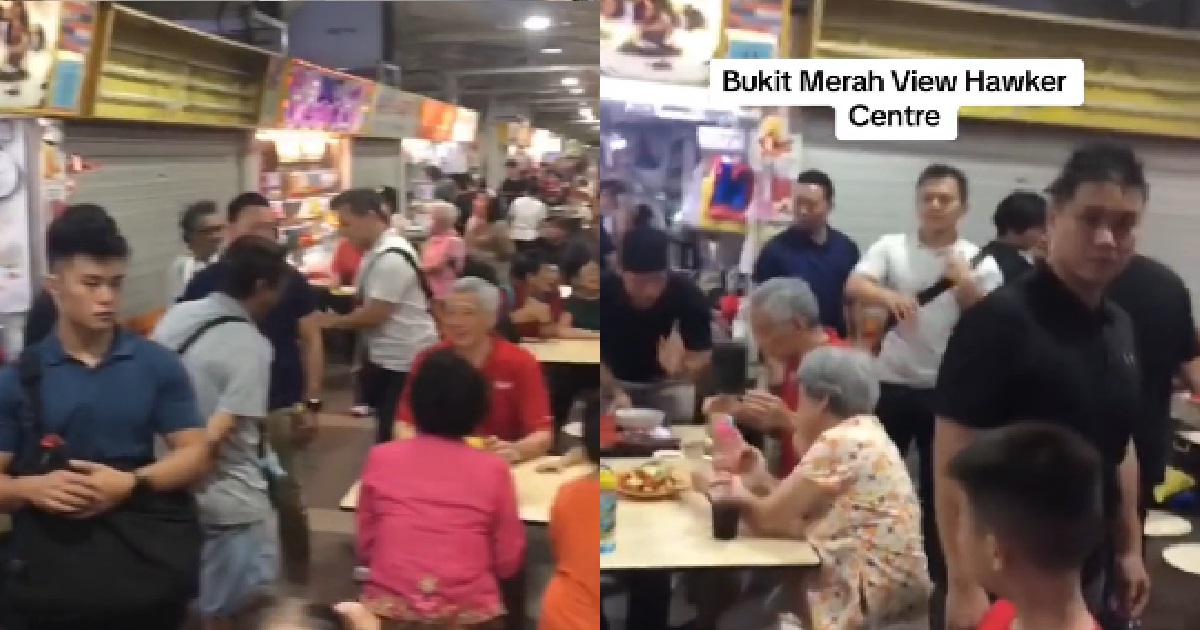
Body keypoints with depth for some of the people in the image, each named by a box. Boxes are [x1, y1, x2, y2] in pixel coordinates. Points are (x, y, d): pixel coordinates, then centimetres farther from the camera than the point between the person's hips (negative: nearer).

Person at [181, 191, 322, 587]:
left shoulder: (291, 280, -1)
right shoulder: (206, 283, -2)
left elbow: (311, 340, 2)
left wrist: (312, 402, -4)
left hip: (281, 408, 0)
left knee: (287, 497, 6)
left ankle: (298, 581, 21)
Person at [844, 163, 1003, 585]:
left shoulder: (980, 263, 1)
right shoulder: (891, 247, 0)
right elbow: (854, 287, -16)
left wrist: (965, 282, -18)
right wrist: (890, 296, -37)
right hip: (892, 385, 0)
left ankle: (939, 576, 24)